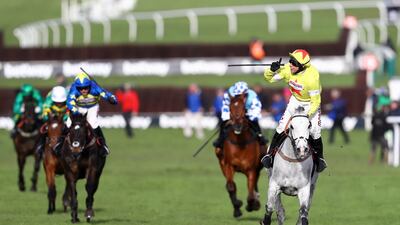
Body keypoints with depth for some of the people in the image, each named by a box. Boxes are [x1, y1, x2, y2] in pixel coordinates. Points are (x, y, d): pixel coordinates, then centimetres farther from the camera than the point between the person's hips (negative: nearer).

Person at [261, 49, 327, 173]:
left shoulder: (311, 78, -36)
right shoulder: (287, 69, -24)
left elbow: (316, 102, -26)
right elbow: (269, 78, -11)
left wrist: (308, 115, -35)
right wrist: (272, 70, -32)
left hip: (311, 103, -4)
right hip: (295, 101, 4)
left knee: (314, 132, -9)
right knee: (282, 127, -5)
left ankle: (320, 158, 15)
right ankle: (270, 154, 8)